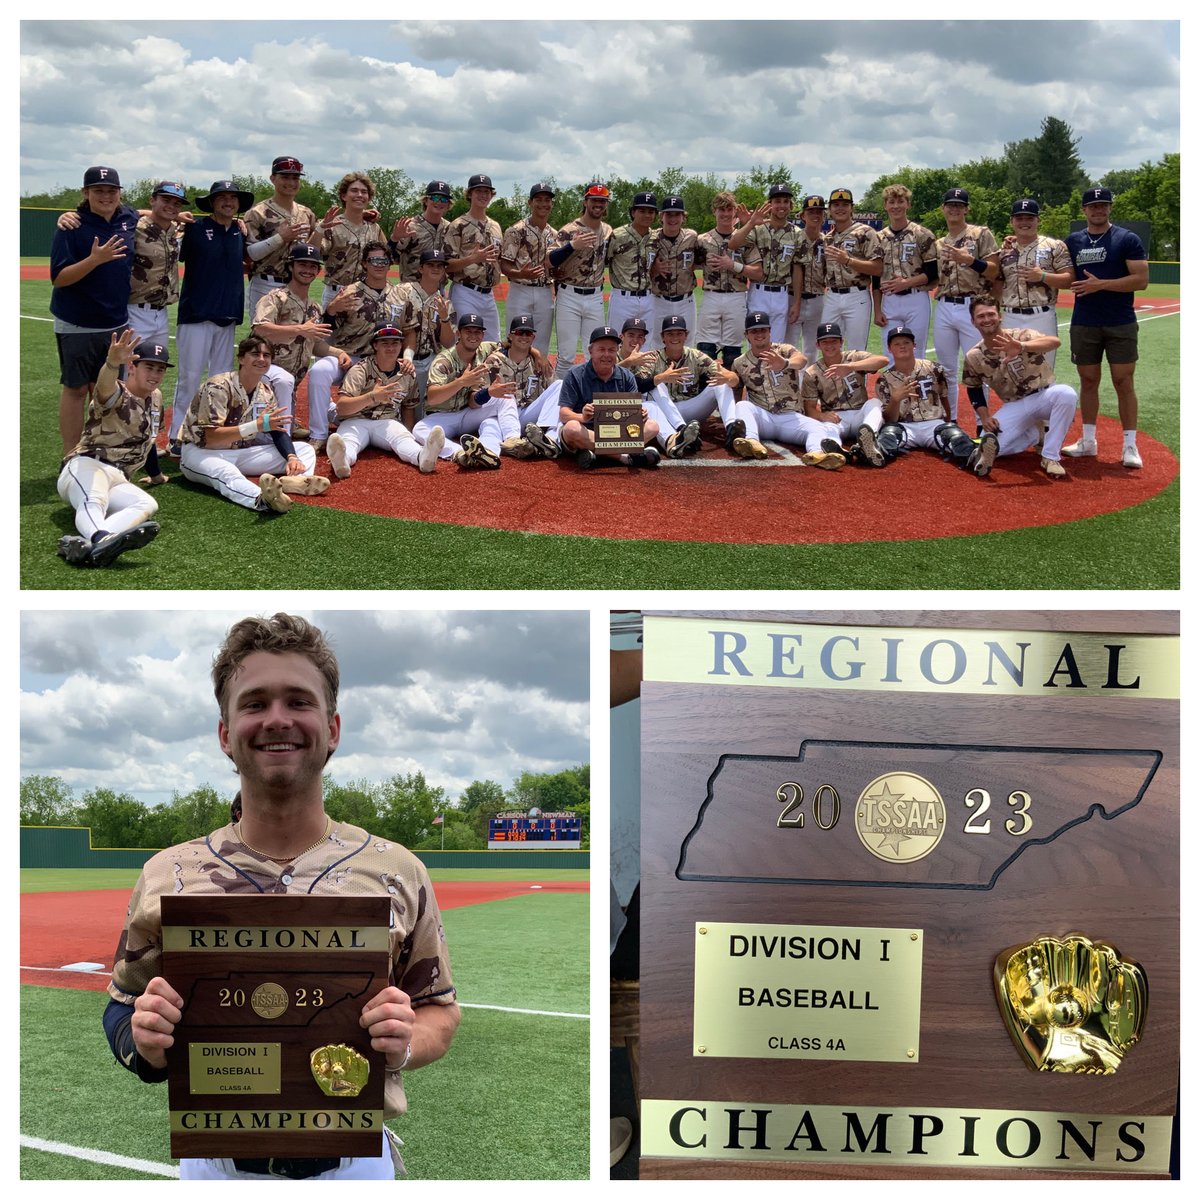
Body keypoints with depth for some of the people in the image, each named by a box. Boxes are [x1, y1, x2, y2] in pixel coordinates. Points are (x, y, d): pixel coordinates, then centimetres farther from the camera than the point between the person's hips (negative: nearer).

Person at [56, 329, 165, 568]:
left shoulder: (155, 399, 19)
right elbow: (105, 387, -34)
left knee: (148, 505, -29)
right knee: (93, 503, -40)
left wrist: (155, 475, 49)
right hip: (86, 467, -6)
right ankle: (102, 538, -76)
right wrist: (112, 363, -57)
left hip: (118, 481, 6)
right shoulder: (116, 396, -7)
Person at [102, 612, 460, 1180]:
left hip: (355, 1164, 0)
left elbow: (439, 1008, 5)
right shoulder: (166, 875, -2)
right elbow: (121, 1009, 7)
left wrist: (406, 1044, -16)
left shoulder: (396, 871, -3)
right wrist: (145, 1041, -15)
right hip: (215, 1165, 1)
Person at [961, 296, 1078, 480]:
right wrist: (984, 417, -5)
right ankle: (1031, 433, 4)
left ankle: (1050, 457, -25)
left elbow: (1055, 341, -38)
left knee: (1066, 394, -37)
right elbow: (973, 389, 13)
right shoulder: (973, 357, -5)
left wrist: (1022, 347, -56)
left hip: (1045, 396, -2)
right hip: (1014, 406, 2)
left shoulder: (1021, 336, -17)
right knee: (990, 442, -21)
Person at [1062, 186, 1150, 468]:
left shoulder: (1128, 240, -3)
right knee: (1088, 381, 10)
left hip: (1120, 325, -4)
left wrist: (1101, 284, -17)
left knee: (1124, 383, -4)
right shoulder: (1073, 241, 10)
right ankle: (1088, 442, 19)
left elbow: (1142, 280, -10)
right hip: (1083, 325, 4)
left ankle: (1130, 445, 0)